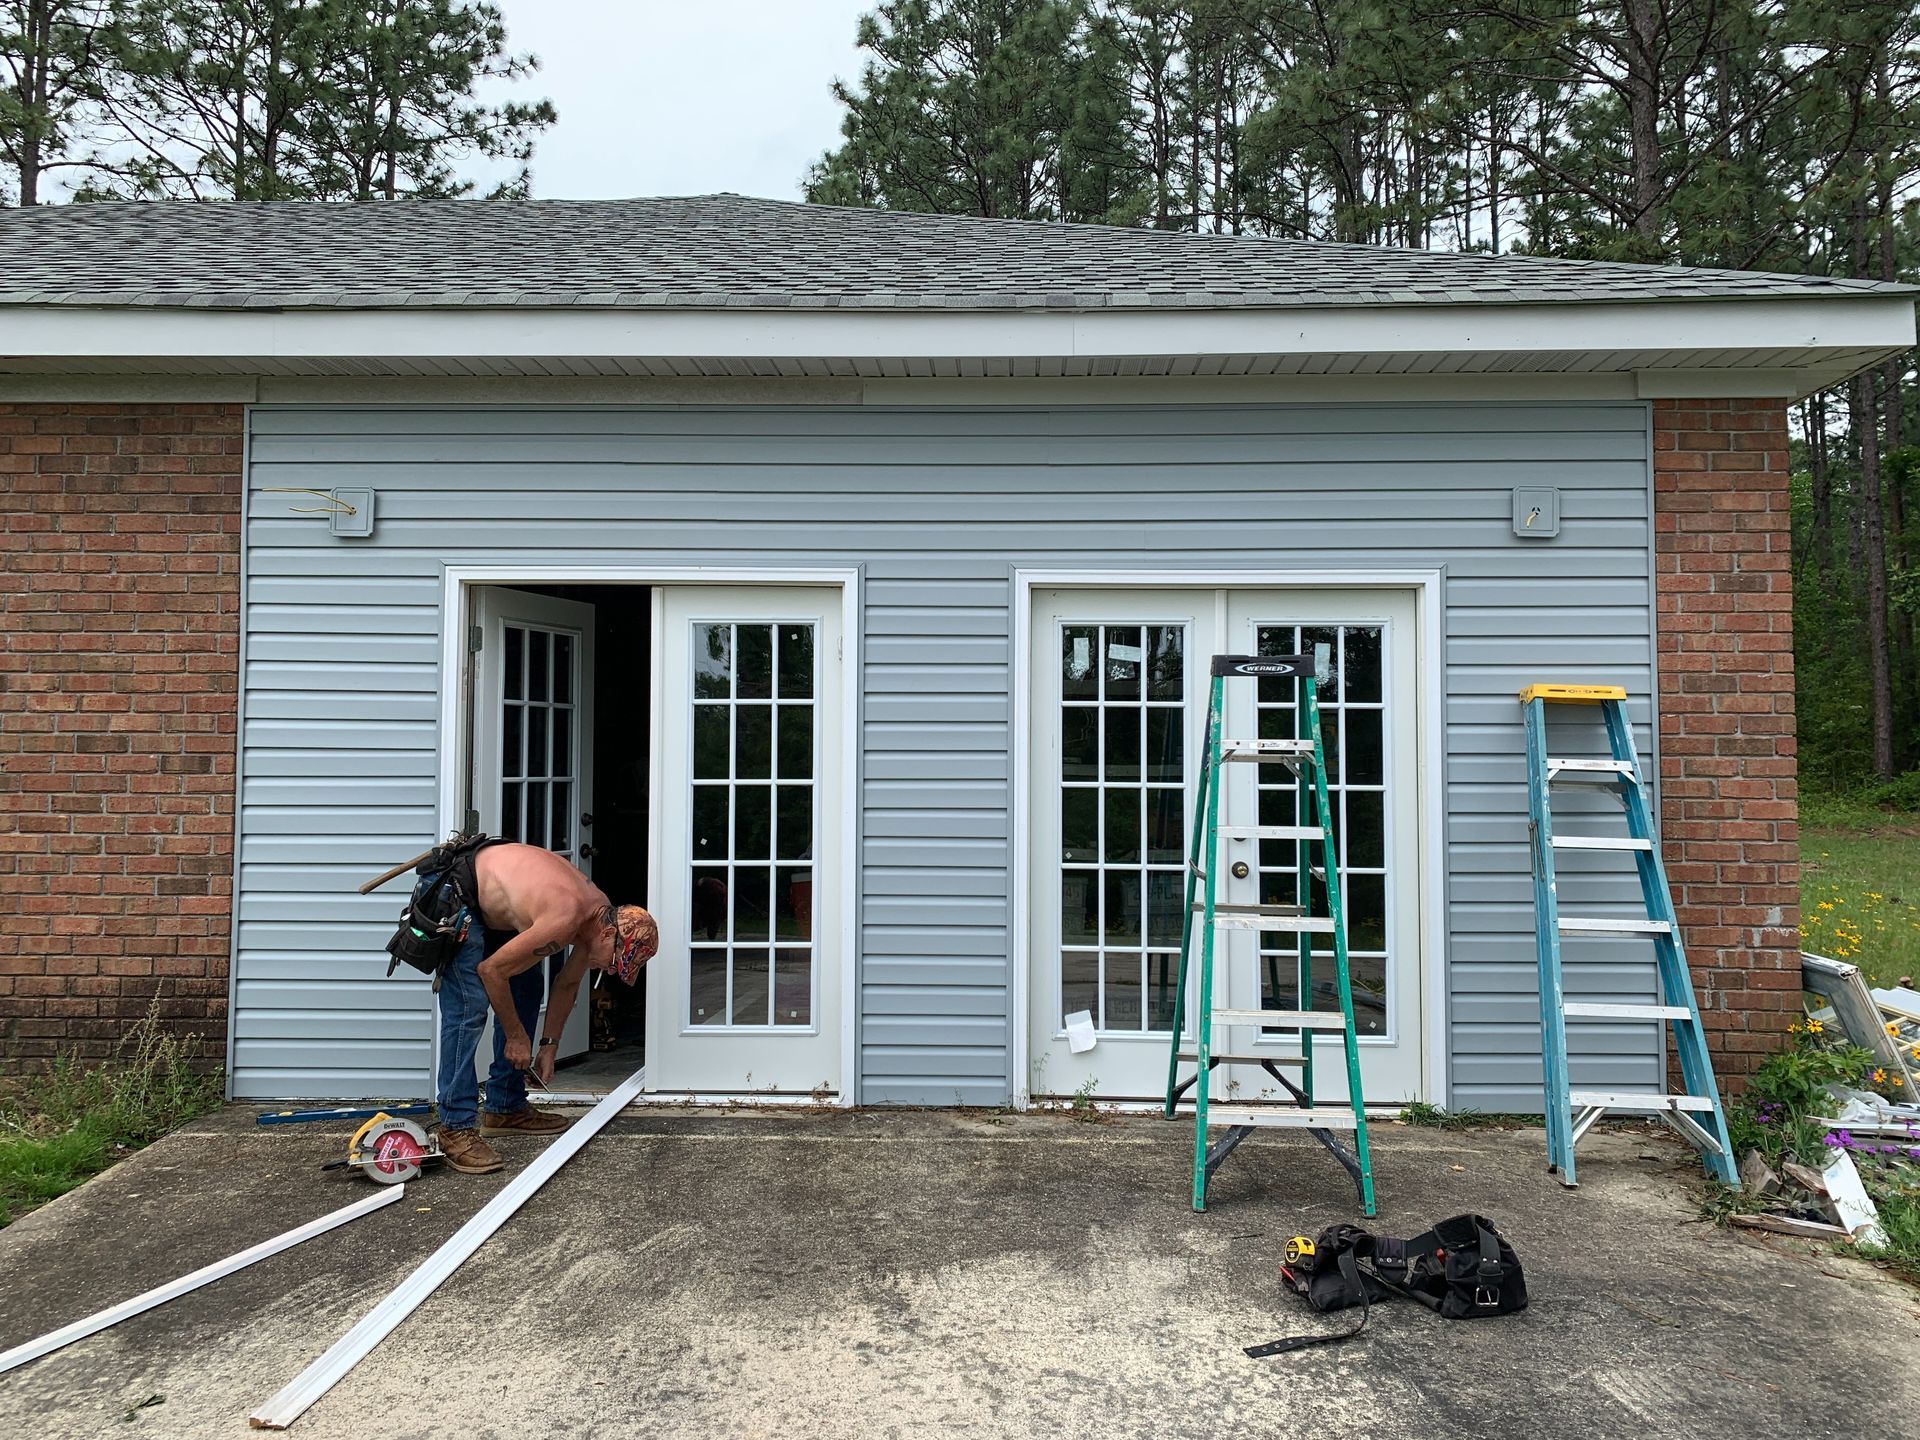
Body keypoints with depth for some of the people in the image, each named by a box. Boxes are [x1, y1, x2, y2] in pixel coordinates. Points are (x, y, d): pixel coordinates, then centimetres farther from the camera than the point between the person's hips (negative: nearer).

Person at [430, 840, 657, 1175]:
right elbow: (491, 970, -24)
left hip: (494, 904, 10)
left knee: (526, 993, 10)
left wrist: (549, 1045, 11)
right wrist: (516, 1036, -13)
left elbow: (567, 984, 9)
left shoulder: (601, 913, -7)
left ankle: (505, 1108, 19)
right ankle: (456, 1128, -12)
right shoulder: (565, 919, -35)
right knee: (470, 1007, -17)